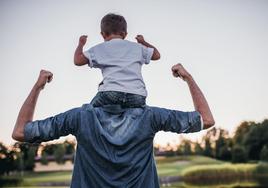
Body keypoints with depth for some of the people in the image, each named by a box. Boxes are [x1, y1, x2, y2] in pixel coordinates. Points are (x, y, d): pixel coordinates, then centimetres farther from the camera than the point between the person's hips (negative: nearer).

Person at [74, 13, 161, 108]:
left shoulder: (99, 48, 16)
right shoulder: (137, 47, 23)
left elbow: (77, 61, 14)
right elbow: (157, 55, 35)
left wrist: (81, 44, 34)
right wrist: (143, 42, 53)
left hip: (111, 92, -1)